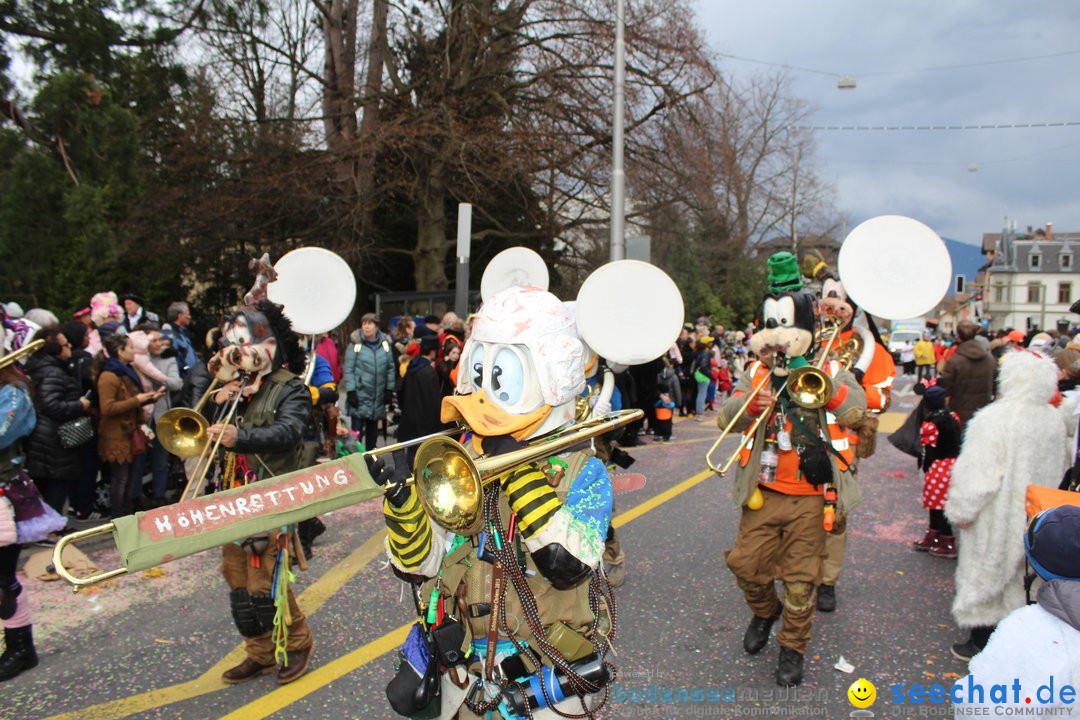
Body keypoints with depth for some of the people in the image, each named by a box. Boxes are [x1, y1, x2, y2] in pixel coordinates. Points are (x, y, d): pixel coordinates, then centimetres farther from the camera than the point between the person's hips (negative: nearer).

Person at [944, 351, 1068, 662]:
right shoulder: (1055, 419, -3)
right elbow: (1059, 469, 11)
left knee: (985, 572, 8)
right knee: (1017, 572, 21)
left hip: (996, 517, -6)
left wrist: (962, 509, -12)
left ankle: (981, 641, 19)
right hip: (1035, 516, 6)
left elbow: (977, 472, -24)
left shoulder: (994, 419, -25)